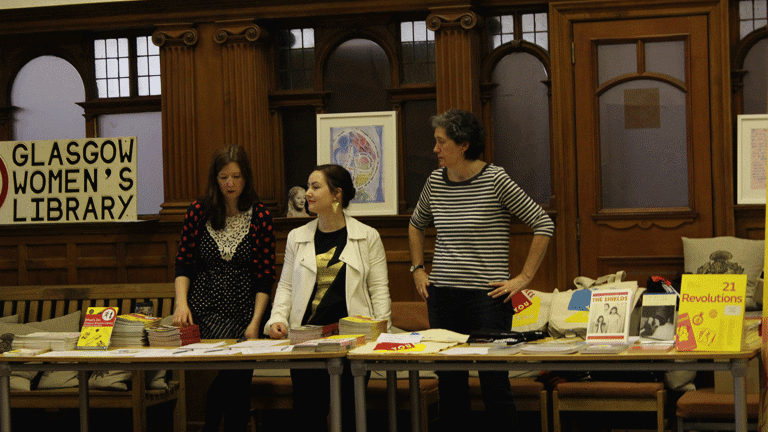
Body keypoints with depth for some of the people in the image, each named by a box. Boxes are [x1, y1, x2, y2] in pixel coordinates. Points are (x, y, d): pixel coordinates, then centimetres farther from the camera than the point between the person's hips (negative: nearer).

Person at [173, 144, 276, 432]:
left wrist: (255, 323, -6)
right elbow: (183, 265, 8)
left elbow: (265, 277, 1)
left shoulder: (260, 216, 2)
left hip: (243, 311, 1)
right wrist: (181, 303, -8)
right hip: (203, 309, -1)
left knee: (240, 381, -1)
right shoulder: (199, 212, 4)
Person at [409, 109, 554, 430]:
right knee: (449, 381, 8)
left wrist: (523, 278, -7)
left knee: (494, 381, -4)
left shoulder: (495, 180, -8)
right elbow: (416, 224, 27)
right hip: (441, 295, 5)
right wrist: (418, 269, 17)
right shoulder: (436, 181, 7)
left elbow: (543, 225, -5)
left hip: (487, 296, -5)